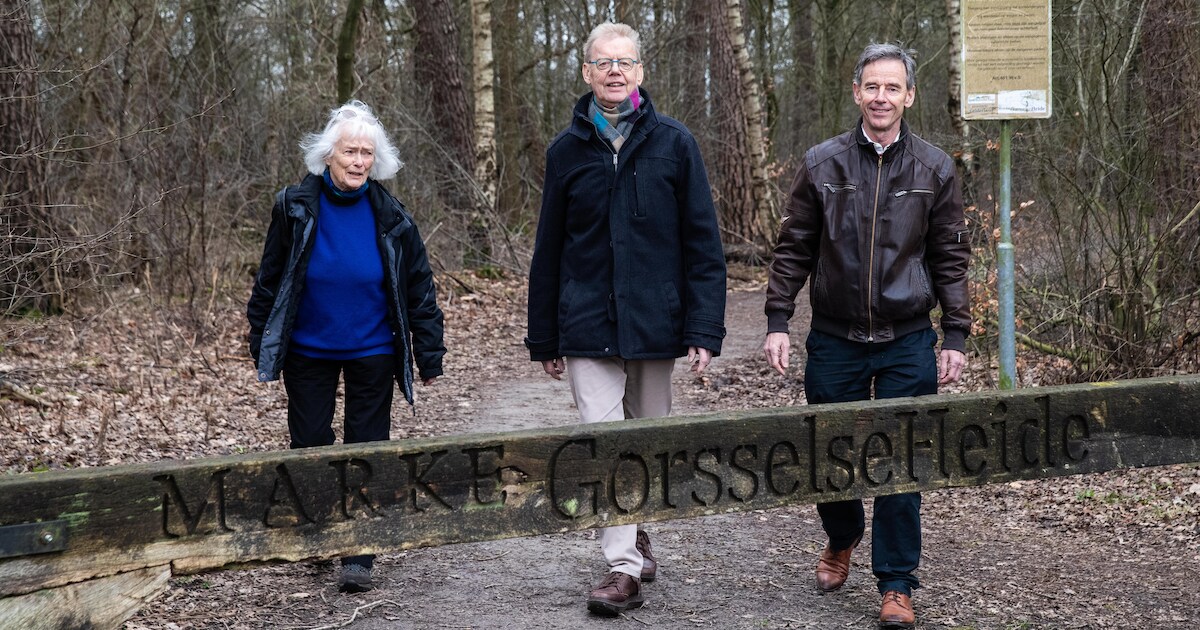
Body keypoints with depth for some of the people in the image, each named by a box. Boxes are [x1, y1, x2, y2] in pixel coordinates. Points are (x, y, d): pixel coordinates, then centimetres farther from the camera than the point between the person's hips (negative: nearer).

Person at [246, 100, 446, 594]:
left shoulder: (390, 217, -6)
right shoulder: (294, 207, -7)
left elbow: (419, 289, 0)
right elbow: (269, 280, 1)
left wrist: (429, 355, 0)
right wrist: (261, 344, 2)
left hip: (371, 353, 0)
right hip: (307, 350, 1)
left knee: (367, 451, 1)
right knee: (308, 446, 8)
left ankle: (359, 557, 9)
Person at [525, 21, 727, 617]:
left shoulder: (674, 143, 0)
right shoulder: (567, 150, 4)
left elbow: (702, 243, -1)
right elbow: (548, 250, 9)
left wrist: (705, 329, -8)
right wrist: (544, 339, 9)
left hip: (655, 323, 0)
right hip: (588, 325, 0)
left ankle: (637, 531, 34)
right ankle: (623, 565, -3)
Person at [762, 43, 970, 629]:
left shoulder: (935, 169, 2)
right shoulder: (821, 164, 1)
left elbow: (950, 259, 5)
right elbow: (793, 250, 4)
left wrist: (955, 335, 0)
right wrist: (777, 322, -2)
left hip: (908, 343, -1)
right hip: (834, 339, 1)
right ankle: (841, 539, 41)